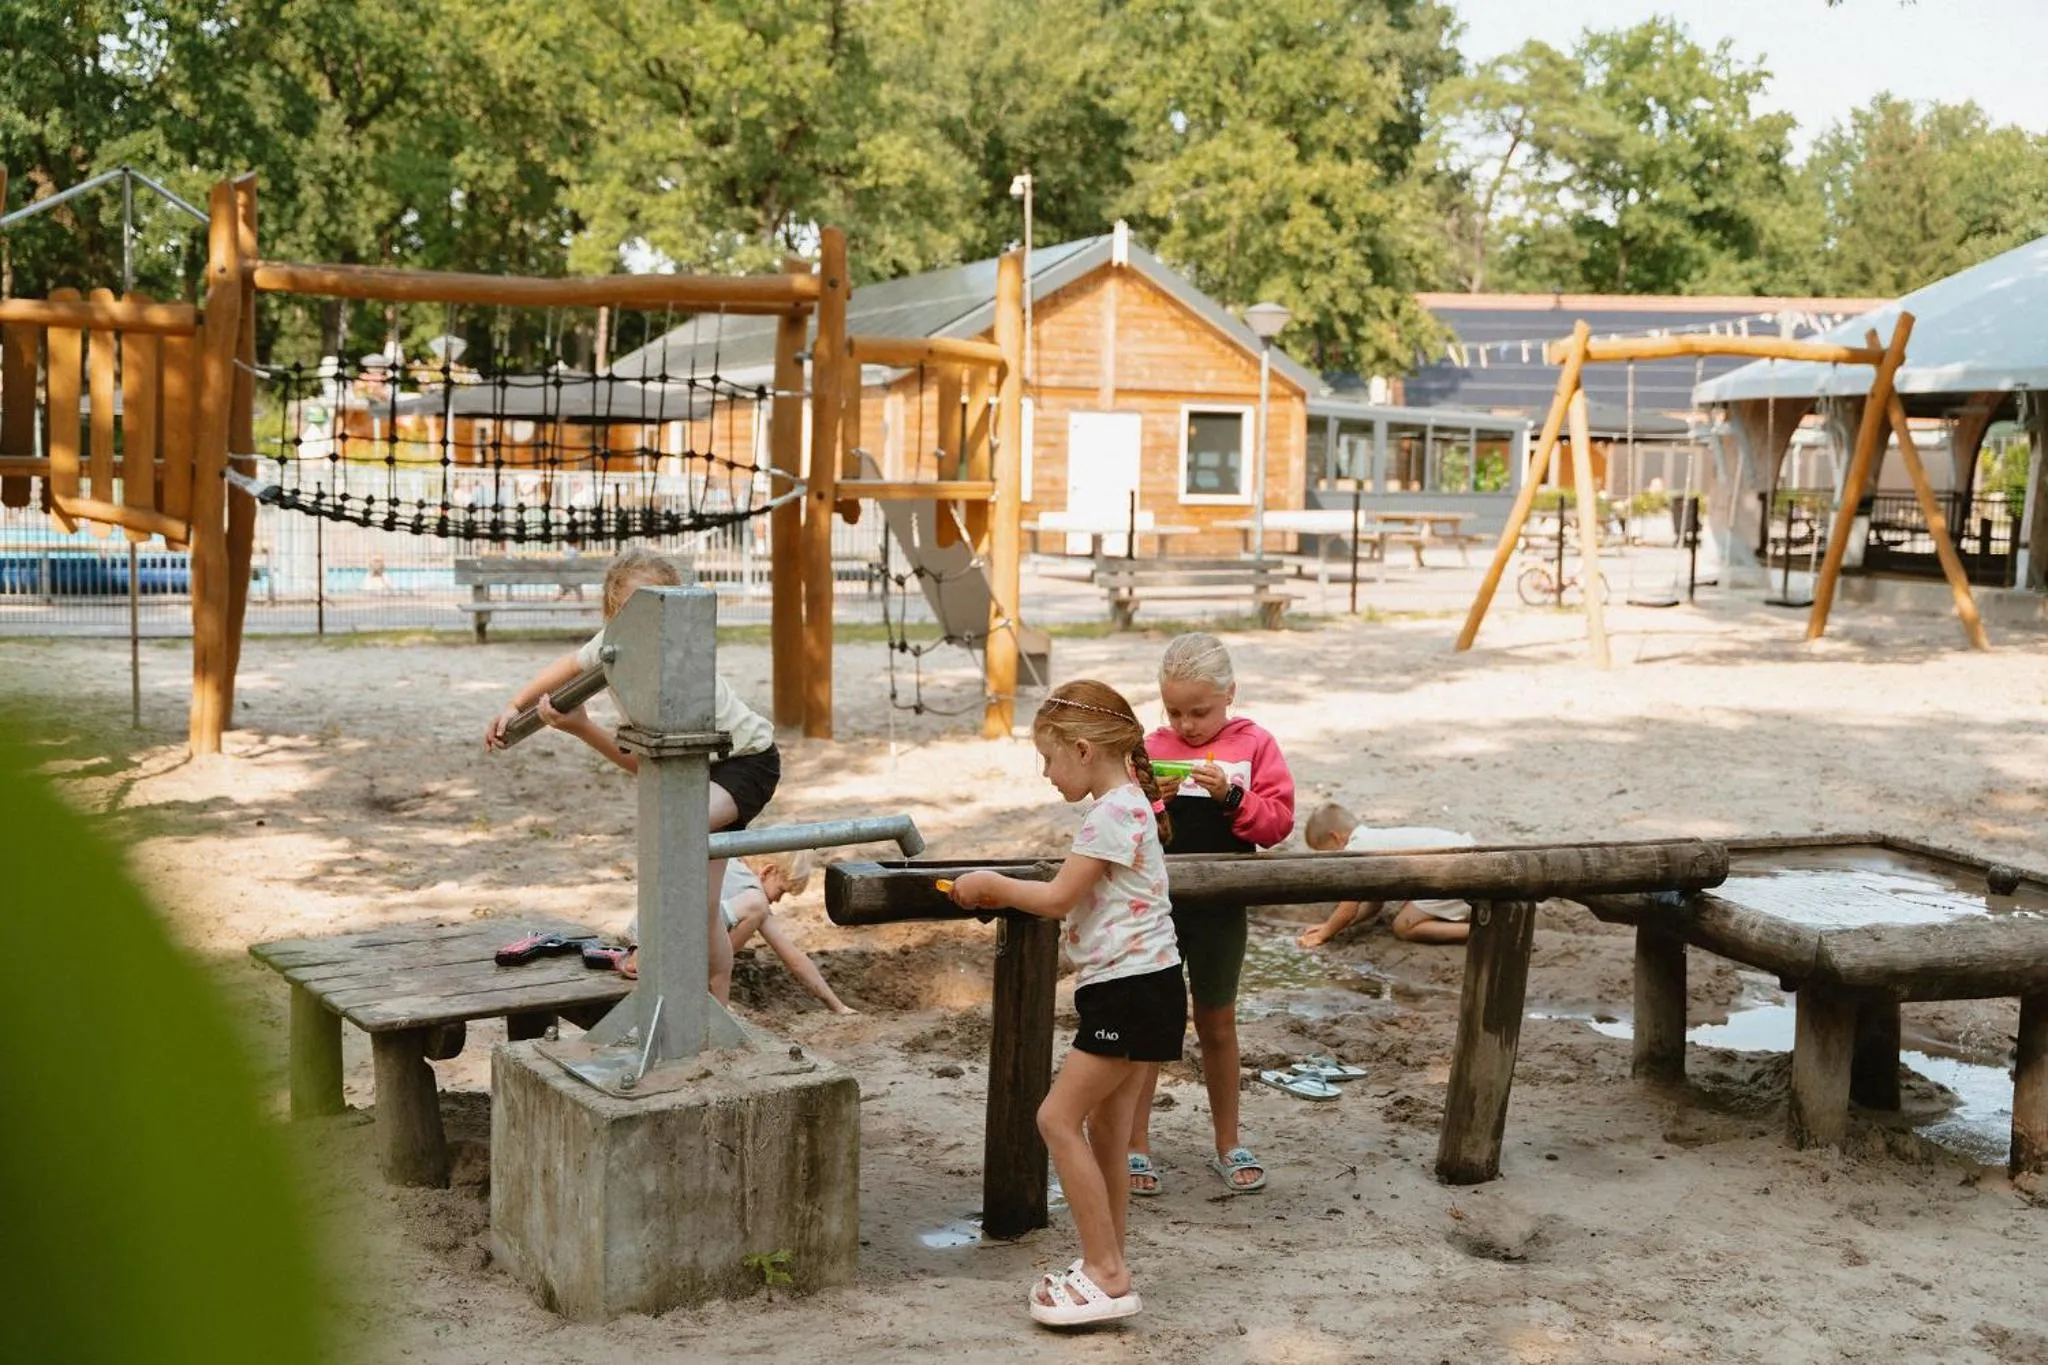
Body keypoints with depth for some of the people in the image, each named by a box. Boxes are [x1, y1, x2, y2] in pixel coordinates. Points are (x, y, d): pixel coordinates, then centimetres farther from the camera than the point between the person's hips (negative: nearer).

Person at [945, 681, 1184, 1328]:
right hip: (1134, 988, 10)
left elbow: (1058, 898, -16)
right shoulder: (1128, 805, 15)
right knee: (1103, 1133, 14)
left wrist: (994, 886, -2)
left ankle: (1107, 1275, -5)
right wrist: (1005, 892, 9)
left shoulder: (1114, 812, -17)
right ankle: (1107, 1271, 22)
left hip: (1132, 990, -10)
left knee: (1060, 1118, -9)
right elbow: (1077, 899, 17)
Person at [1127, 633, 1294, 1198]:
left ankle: (1228, 1145, 27)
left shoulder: (1254, 746, -2)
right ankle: (1135, 1145, 16)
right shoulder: (1152, 748, 0)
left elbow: (1279, 820, -8)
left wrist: (1232, 795, -22)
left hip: (1219, 904, 0)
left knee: (1217, 1024, 13)